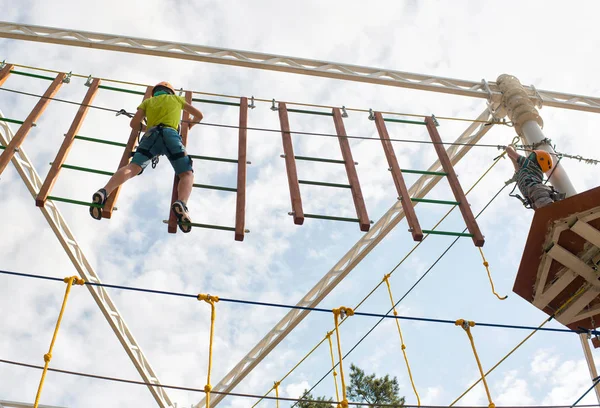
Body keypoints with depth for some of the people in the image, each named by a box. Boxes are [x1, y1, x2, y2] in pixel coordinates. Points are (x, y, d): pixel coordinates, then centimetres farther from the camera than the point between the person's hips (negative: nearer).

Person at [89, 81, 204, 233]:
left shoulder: (148, 101, 33)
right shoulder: (176, 98, 33)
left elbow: (134, 123, 22)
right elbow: (199, 115, 39)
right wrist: (190, 124, 60)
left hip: (151, 134, 2)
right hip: (170, 134, -2)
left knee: (132, 168, -18)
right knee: (187, 174, -7)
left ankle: (104, 192, -46)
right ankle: (181, 203, -40)